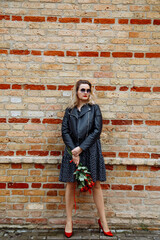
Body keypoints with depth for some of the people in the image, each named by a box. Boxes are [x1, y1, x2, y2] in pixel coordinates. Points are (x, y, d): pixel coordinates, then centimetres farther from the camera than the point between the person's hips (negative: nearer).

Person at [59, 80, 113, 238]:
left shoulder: (94, 108, 5)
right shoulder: (69, 110, 10)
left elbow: (97, 130, -4)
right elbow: (65, 131, 2)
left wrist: (81, 148, -11)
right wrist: (73, 151, -10)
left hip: (90, 150, -1)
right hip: (72, 150, 2)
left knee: (96, 184, 4)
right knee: (70, 184, 6)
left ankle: (103, 221, 18)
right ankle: (69, 221, 20)